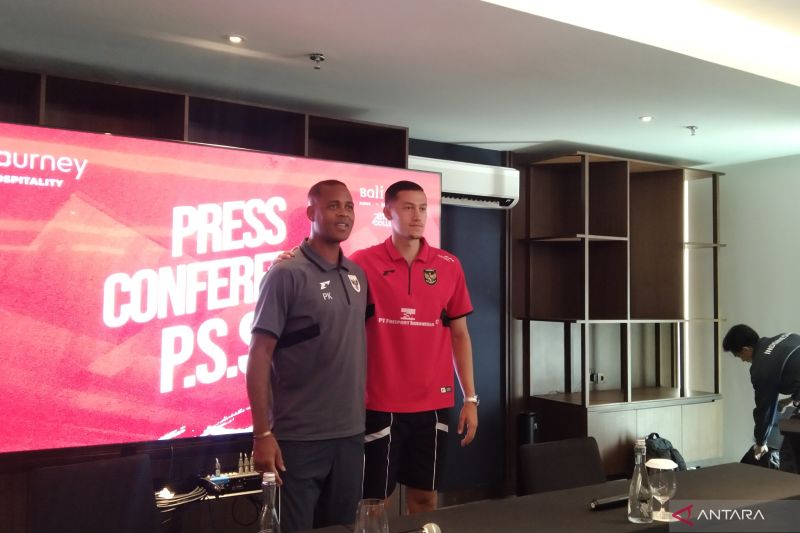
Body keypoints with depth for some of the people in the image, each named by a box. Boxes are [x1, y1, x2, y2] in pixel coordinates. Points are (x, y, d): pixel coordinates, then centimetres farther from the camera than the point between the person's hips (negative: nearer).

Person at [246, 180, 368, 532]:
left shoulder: (358, 275, 8)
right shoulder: (286, 274, -10)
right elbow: (259, 355, -12)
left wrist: (364, 414, 11)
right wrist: (262, 433, -15)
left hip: (351, 434, 6)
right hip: (298, 437, -6)